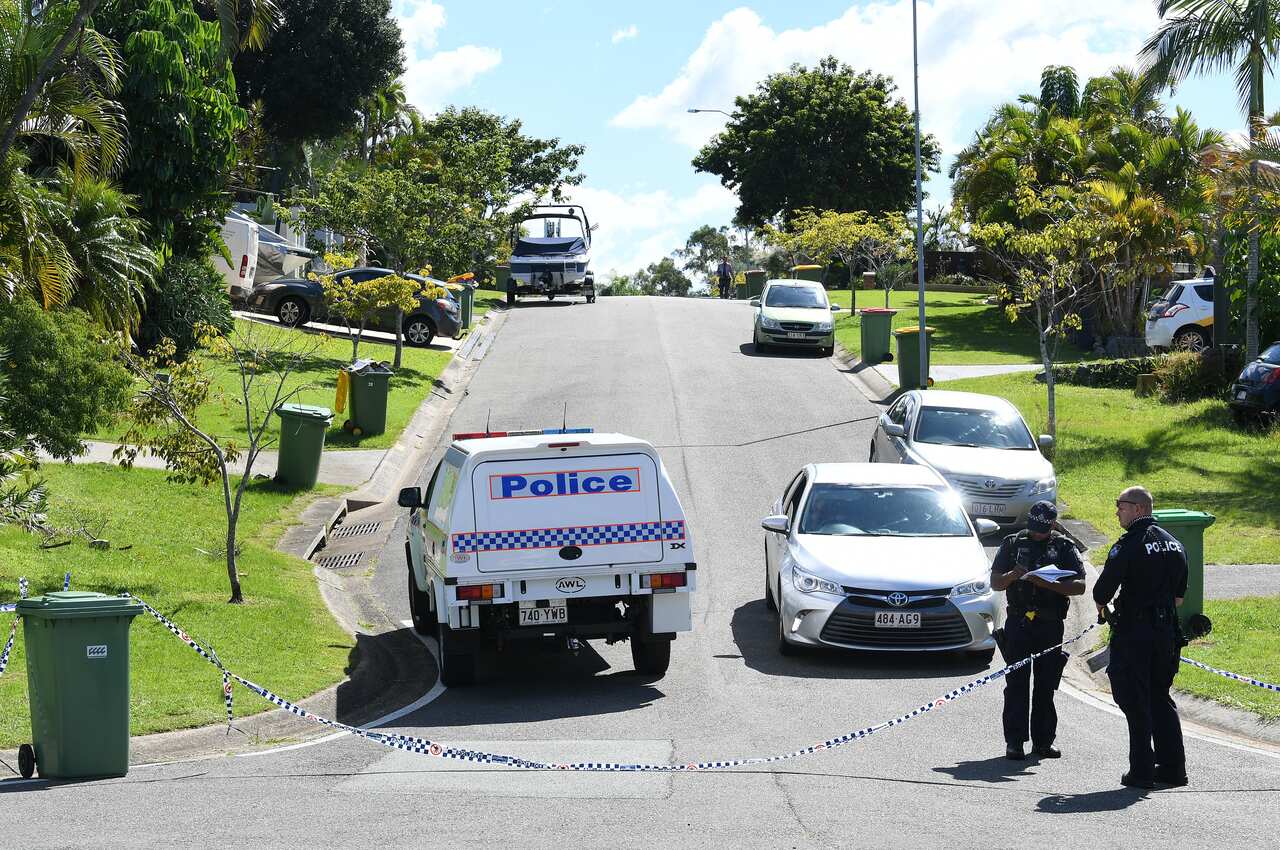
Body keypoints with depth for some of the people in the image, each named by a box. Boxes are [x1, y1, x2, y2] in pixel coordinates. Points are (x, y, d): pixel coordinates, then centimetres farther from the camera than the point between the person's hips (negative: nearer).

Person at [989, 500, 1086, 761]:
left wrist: (1047, 584, -18)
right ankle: (1014, 741, -4)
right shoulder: (1013, 543, 8)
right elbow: (995, 582, 7)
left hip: (1051, 625, 0)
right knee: (1017, 683, -4)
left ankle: (1043, 740, 11)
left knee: (1046, 685, 4)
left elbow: (1079, 586, -4)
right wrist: (1012, 576, -14)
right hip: (1018, 623, 0)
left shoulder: (1064, 547, 5)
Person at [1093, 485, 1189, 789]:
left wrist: (1102, 606, 6)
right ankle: (1173, 767, 16)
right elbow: (1179, 596, 16)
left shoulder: (1128, 546, -14)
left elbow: (1103, 590, -15)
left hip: (1133, 634, -7)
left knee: (1136, 703, -1)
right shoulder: (1174, 544, 10)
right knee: (1161, 699, 16)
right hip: (1166, 633, 7)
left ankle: (1141, 771, -1)